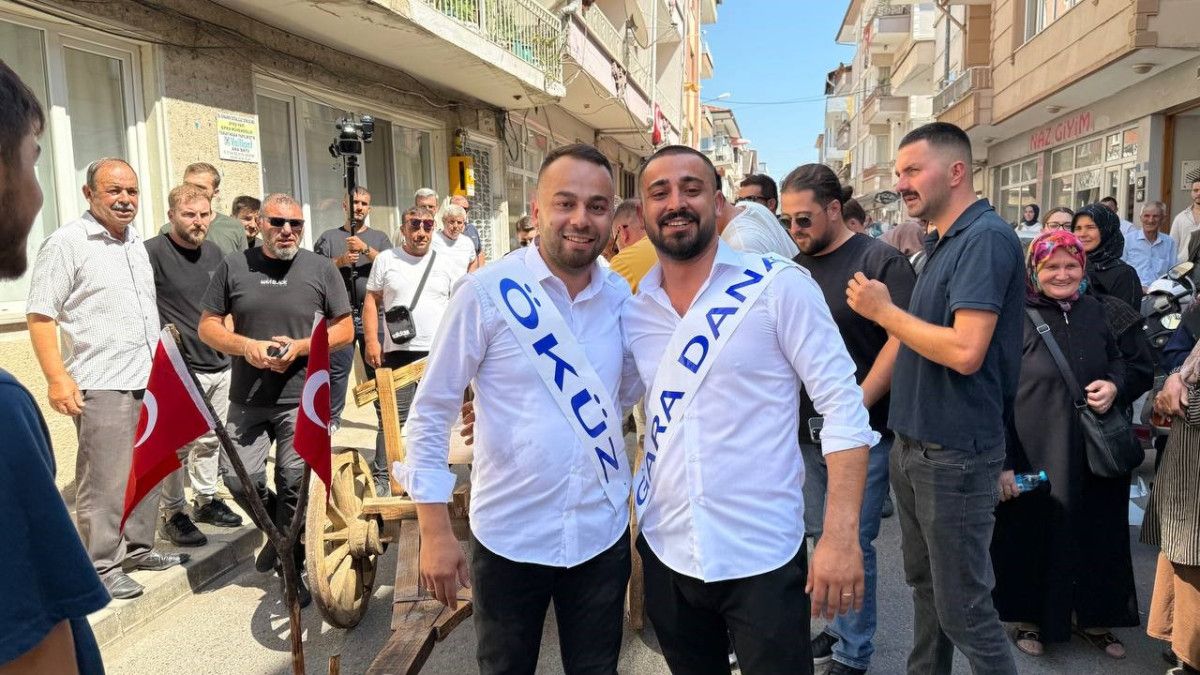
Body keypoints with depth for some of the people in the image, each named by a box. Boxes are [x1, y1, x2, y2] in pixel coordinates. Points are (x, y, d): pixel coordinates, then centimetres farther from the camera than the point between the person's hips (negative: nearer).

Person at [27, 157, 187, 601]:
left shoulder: (137, 245, 15)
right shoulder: (67, 243, -7)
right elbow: (39, 316, -11)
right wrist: (57, 378, -18)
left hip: (150, 382, 7)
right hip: (102, 386, -7)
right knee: (105, 482, -2)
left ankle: (137, 549, 29)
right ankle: (102, 568, 12)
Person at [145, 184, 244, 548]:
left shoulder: (214, 252, 11)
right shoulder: (152, 252, -11)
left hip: (219, 366, 7)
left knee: (210, 440, 17)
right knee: (177, 445, -1)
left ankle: (206, 500, 31)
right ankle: (172, 514, 14)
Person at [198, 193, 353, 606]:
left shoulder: (320, 269, 2)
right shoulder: (234, 267, 6)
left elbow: (345, 330, 3)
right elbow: (207, 326, 8)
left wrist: (299, 346, -13)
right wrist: (246, 346, -12)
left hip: (302, 399, -2)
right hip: (247, 399, 2)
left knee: (294, 484, -2)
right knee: (238, 478, -3)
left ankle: (292, 566, 17)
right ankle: (277, 531, 28)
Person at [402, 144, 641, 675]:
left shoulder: (621, 296, -2)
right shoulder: (487, 292, -14)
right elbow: (431, 413, -10)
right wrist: (434, 531, -11)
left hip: (603, 532, 3)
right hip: (510, 536, -3)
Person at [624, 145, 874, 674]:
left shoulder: (779, 286, -10)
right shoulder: (630, 308, 2)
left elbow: (843, 405, -11)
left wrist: (841, 536, -17)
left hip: (762, 555, -4)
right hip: (665, 552, 4)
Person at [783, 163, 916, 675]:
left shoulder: (880, 260, -8)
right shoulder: (795, 268, 10)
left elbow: (904, 339, -15)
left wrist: (856, 406, -17)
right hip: (808, 430, 6)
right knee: (823, 538, 15)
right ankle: (841, 628, 34)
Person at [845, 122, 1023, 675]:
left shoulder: (987, 238, -17)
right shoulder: (946, 243, 12)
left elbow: (965, 352, -27)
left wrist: (884, 311, -16)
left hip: (955, 457, -9)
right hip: (915, 447, 9)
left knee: (963, 608, 2)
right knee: (924, 585, 21)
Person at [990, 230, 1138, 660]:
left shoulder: (1093, 311, 5)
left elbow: (1117, 360, 20)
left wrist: (1113, 385, -4)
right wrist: (1003, 461, -16)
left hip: (1093, 453, 5)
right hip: (1035, 455, -5)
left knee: (1095, 534, 14)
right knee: (1033, 533, 7)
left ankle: (1093, 616, 36)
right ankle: (1029, 619, 29)